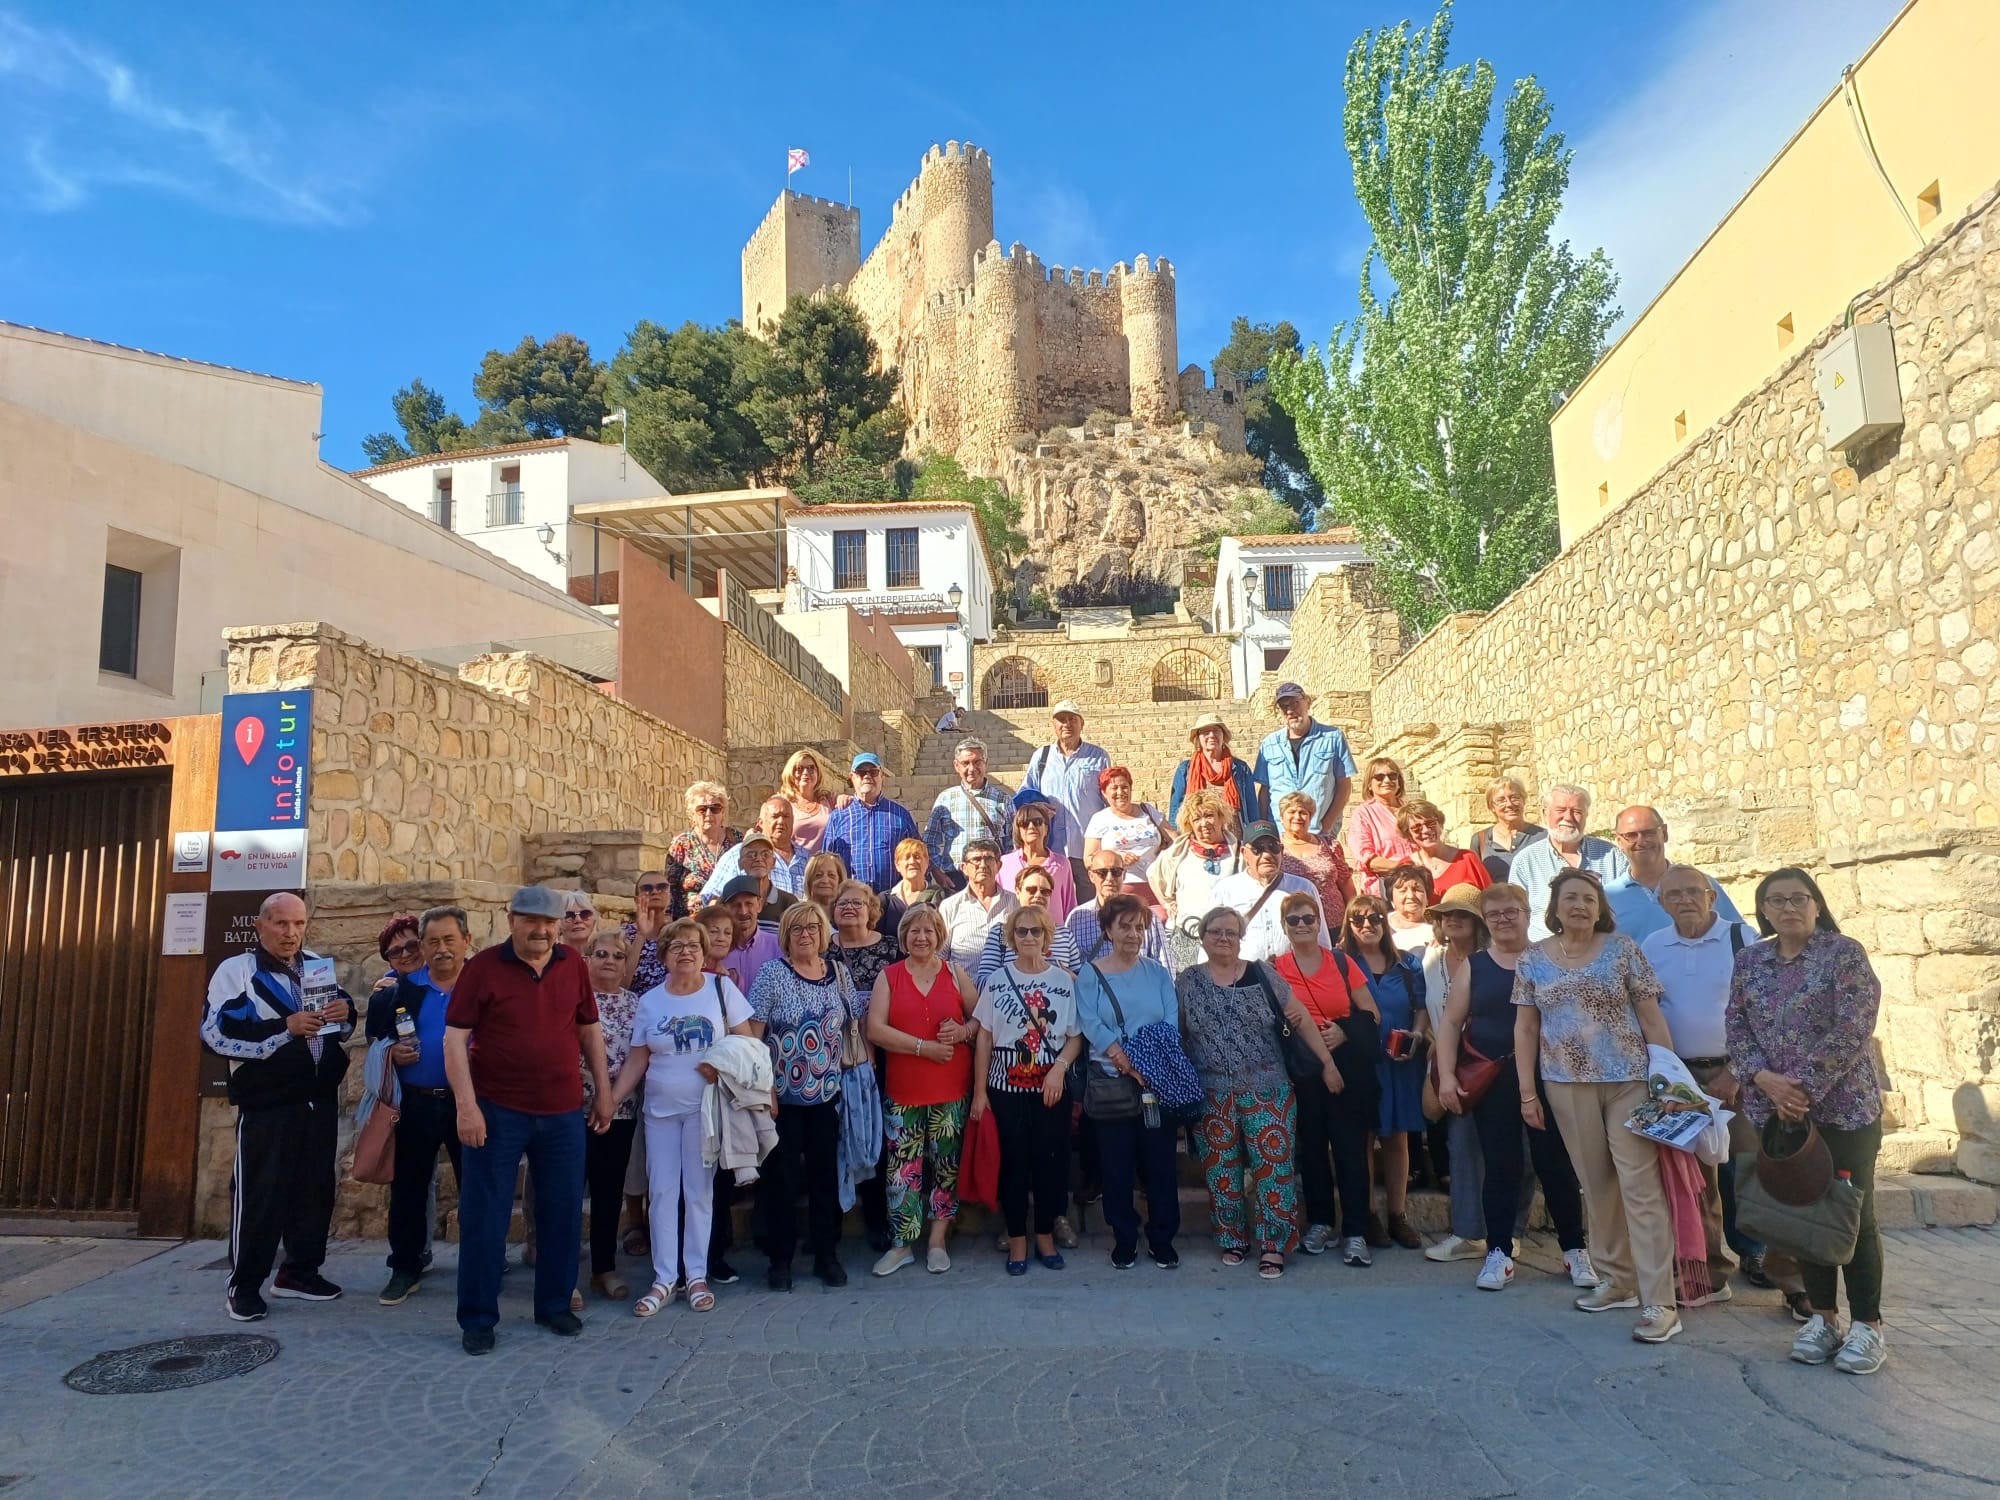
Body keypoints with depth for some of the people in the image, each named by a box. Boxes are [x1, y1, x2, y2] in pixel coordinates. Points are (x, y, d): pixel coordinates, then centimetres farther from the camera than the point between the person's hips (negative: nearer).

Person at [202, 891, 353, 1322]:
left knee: (315, 1188, 12)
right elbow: (216, 1032, -17)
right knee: (260, 1193, -2)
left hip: (320, 1099, 6)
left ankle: (300, 1271, 25)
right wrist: (286, 1028, -24)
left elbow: (344, 1010, 19)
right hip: (267, 1104, -6)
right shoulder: (236, 970, -7)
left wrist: (345, 1010, -6)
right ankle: (244, 1285, 11)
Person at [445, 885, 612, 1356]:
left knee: (563, 1213, 12)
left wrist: (603, 1091, 10)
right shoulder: (482, 967, -7)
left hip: (563, 1113, 3)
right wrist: (467, 1106, -16)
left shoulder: (573, 965, 3)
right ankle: (477, 1318, 20)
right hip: (496, 1112, -3)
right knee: (484, 1217, 6)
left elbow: (590, 1030, 12)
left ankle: (555, 1305, 28)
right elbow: (455, 1038, -9)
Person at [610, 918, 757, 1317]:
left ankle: (697, 1276, 15)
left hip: (706, 1108, -2)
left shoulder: (722, 989, -3)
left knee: (699, 1191, 5)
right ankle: (664, 1279, 14)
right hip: (660, 1109, 2)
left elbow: (748, 1041, -2)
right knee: (662, 1192, 5)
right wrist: (611, 1100, -6)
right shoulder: (649, 1001, 4)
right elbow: (636, 1061, 5)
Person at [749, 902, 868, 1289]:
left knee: (826, 1174, 9)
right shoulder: (772, 973, -6)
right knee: (782, 1177, 4)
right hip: (783, 1095, -3)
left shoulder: (837, 973, 5)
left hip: (827, 1094, 3)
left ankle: (826, 1255, 22)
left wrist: (860, 1054, 3)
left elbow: (858, 1019, 16)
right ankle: (780, 1259, 18)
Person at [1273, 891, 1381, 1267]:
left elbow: (1371, 1015, 4)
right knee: (1312, 1146, 8)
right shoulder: (1275, 968, 2)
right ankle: (1320, 1222, 23)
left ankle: (1356, 1232, 5)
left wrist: (1343, 1031, -11)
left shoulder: (1342, 962, 3)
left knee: (1351, 1147, -2)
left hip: (1347, 1065, 0)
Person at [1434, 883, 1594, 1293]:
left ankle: (1574, 1249, 20)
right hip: (1490, 1080, 1)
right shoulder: (1473, 965, 5)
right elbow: (1451, 1022, 4)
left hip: (1544, 1077, -1)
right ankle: (1498, 1252, 14)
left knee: (1556, 1163, 5)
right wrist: (1446, 1075, -6)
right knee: (1499, 1166, 5)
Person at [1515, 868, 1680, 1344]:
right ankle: (1617, 1280, 24)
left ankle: (1658, 1302, -3)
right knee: (1596, 1184, 10)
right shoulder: (1533, 960, 5)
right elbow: (1526, 1029, 8)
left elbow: (1652, 1020, -1)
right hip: (1568, 1086, 3)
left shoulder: (1622, 949, -1)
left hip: (1628, 1080, -3)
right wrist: (1527, 1093, 5)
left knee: (1641, 1186, -6)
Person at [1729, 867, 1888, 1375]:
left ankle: (1867, 1325, 16)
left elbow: (1852, 1030, -15)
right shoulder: (1748, 962, 7)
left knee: (1854, 1216, 4)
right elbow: (1736, 1029, 4)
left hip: (1844, 1106, -4)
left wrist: (1804, 1086, -17)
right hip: (1776, 1109, 4)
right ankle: (1823, 1316, 23)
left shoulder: (1845, 953, -7)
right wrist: (1765, 1079, -13)